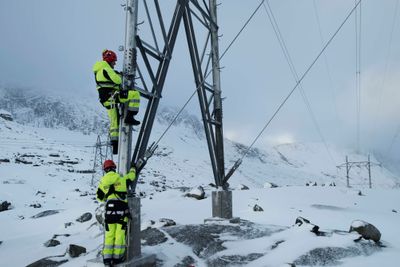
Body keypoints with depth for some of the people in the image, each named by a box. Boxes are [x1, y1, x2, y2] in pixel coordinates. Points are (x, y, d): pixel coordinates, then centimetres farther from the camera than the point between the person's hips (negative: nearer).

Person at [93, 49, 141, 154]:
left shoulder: (98, 71, 25)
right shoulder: (106, 68, -4)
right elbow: (117, 80, -13)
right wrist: (119, 75, 8)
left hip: (105, 99, 9)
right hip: (111, 95, -9)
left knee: (114, 122, 13)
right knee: (135, 94, -14)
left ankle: (115, 145, 13)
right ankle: (129, 117, -21)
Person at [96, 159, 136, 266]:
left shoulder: (103, 182, 8)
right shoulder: (122, 179, 0)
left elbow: (100, 197, 17)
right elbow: (131, 176, 19)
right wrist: (133, 168, 39)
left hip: (109, 209, 2)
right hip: (122, 208, -2)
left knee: (109, 234, 10)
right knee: (120, 233, 3)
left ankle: (107, 258, 10)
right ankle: (117, 257, 8)